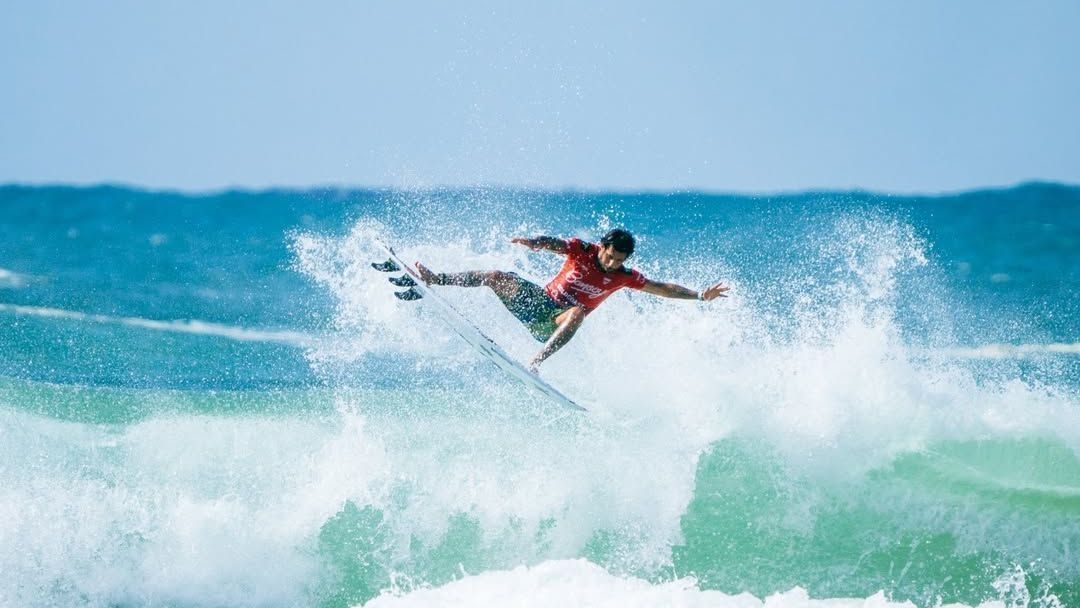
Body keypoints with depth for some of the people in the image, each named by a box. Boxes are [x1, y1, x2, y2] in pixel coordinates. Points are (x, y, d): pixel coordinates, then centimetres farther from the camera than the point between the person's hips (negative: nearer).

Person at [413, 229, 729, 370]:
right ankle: (435, 280, -16)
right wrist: (533, 242, -45)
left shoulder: (623, 276, -3)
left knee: (577, 313, -36)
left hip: (555, 324, 0)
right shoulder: (581, 251, -6)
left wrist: (699, 295, -7)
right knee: (501, 278, -21)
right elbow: (553, 243, -23)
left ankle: (536, 361, -47)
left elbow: (662, 288, 1)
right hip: (539, 301, 1)